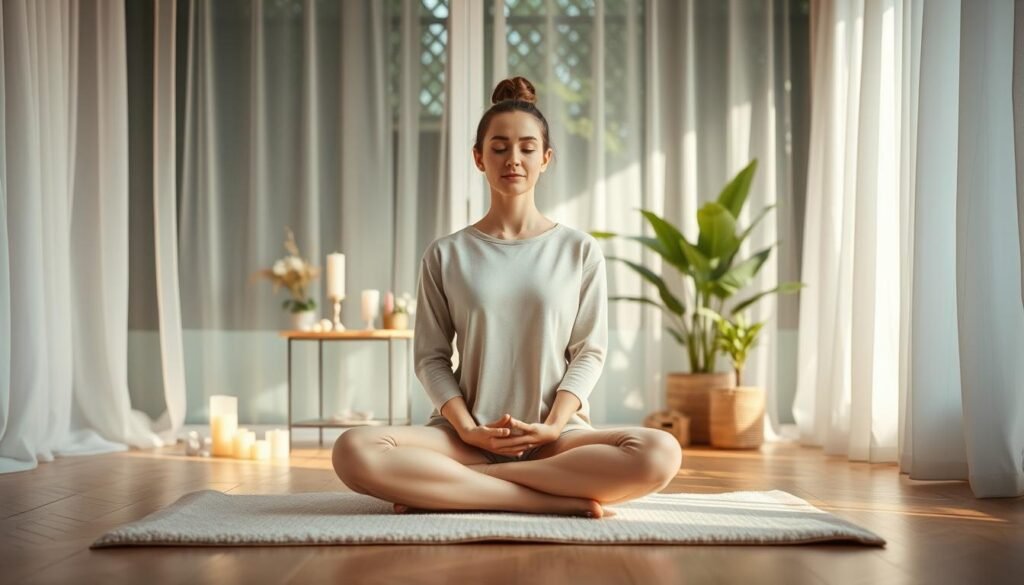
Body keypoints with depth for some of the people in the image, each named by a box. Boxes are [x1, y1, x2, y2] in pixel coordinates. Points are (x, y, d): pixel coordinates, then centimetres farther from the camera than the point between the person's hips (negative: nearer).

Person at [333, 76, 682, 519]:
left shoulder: (580, 251, 8)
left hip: (556, 435, 1)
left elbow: (589, 352, 5)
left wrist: (551, 427, -11)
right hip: (468, 435, 0)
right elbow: (431, 357, 6)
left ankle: (448, 485, -22)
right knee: (355, 451, -30)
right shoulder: (446, 255, 8)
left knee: (660, 453, -31)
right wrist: (467, 430, -11)